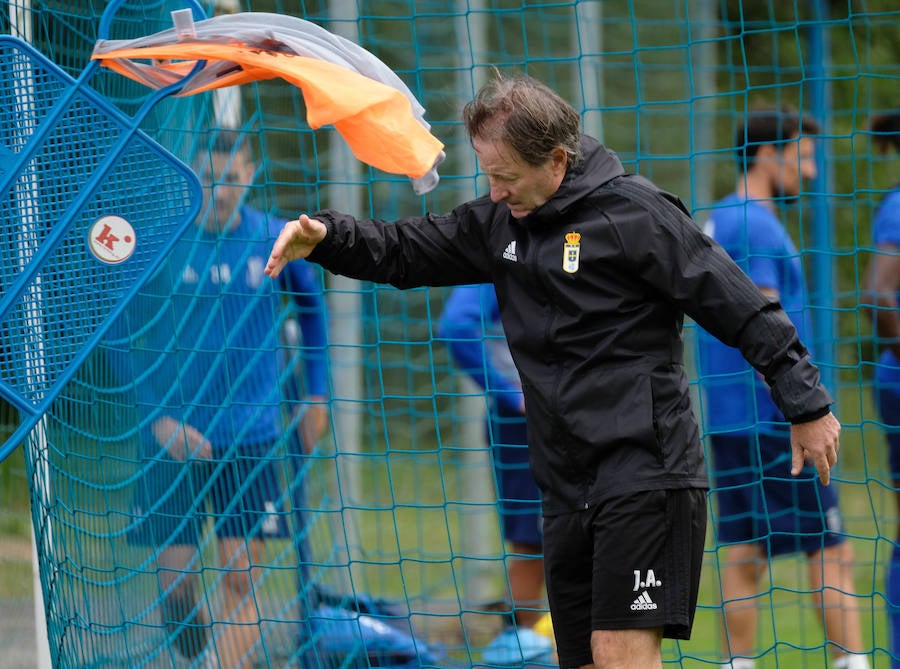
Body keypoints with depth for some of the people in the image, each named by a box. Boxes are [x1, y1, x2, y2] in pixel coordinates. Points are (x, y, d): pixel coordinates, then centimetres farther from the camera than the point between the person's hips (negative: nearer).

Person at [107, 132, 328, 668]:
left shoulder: (276, 241, -1)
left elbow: (312, 308, 18)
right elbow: (128, 337, 2)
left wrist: (316, 396, 15)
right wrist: (159, 418, -8)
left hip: (253, 437, 0)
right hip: (175, 438, 0)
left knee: (240, 579, -9)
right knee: (175, 580, 1)